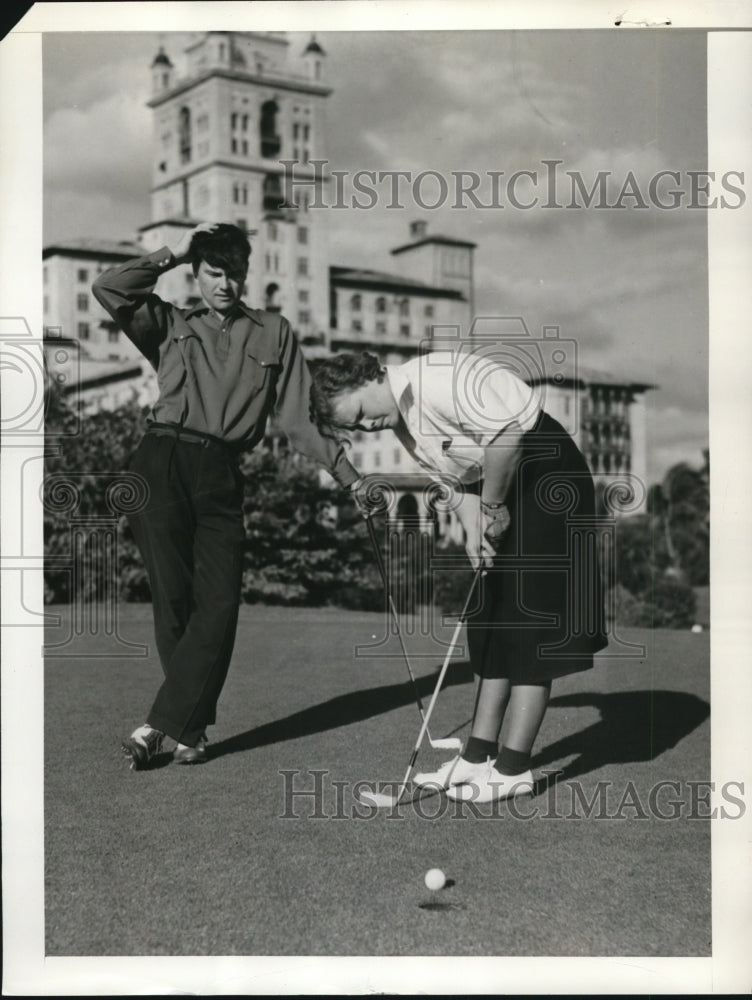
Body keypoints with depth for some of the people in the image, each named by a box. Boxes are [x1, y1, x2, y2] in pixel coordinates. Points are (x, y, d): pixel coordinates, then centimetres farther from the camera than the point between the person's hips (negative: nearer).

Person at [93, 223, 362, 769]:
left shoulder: (274, 333, 18)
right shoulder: (171, 325, 18)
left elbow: (298, 416, 14)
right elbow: (108, 289, 3)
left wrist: (348, 475, 6)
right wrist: (173, 254, 7)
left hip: (221, 476, 1)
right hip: (161, 464, -1)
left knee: (218, 604, -11)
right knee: (174, 597, -7)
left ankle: (161, 726, -4)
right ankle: (192, 727, 3)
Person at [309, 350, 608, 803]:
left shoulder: (436, 379, -23)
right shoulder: (403, 422, 7)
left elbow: (512, 423, -31)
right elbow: (457, 476, 10)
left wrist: (493, 504, -20)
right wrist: (474, 531, -9)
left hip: (549, 480, -10)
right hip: (503, 495, 10)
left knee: (531, 624, -8)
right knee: (494, 624, 9)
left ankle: (513, 768, -3)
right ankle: (478, 756, 14)